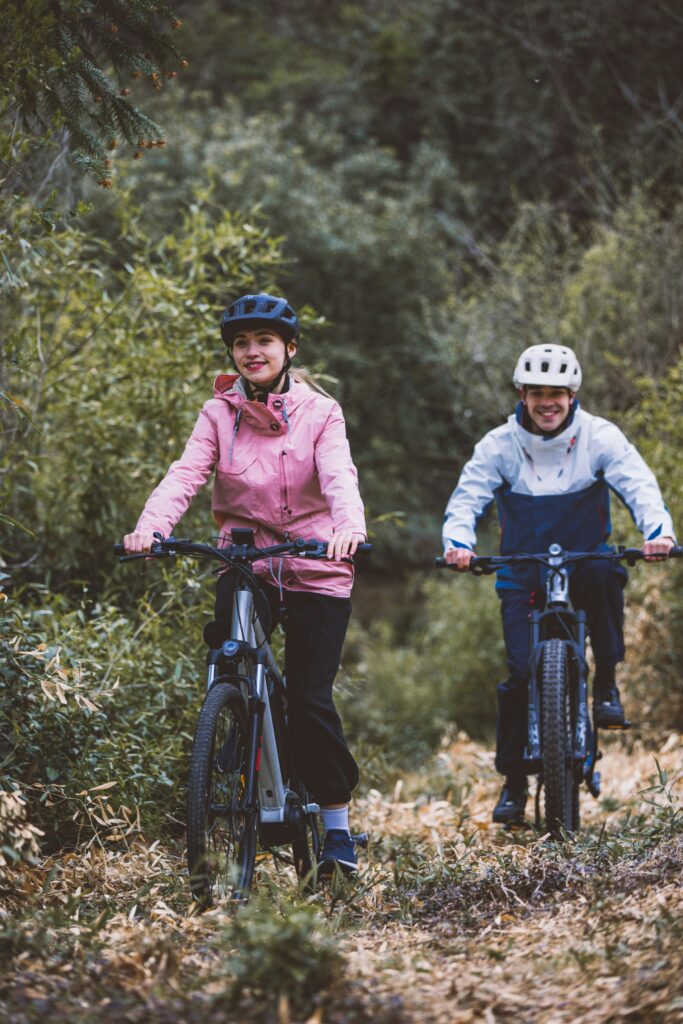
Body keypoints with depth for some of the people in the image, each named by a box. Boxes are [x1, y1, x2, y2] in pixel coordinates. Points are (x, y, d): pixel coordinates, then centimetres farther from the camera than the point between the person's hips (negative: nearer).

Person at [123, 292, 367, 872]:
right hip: (246, 559, 2)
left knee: (309, 695, -7)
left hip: (315, 569, -2)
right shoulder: (220, 414, 3)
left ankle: (337, 821, 7)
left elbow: (339, 476, -18)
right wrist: (151, 526, -31)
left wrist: (348, 526, -41)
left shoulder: (319, 412, -2)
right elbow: (186, 474, -11)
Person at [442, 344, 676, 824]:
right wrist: (458, 542, -31)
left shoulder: (599, 436, -7)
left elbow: (639, 485, -15)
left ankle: (606, 681, -17)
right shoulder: (499, 445, -5)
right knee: (521, 670, -12)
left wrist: (658, 531, -35)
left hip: (584, 560, 0)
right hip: (523, 576, 0)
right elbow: (467, 497, -10)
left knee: (606, 572, -36)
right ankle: (514, 781, 4)